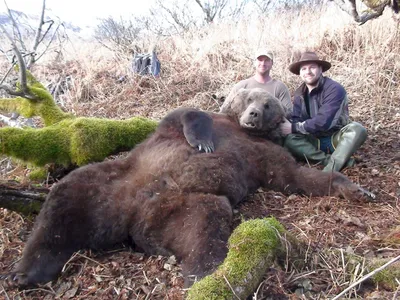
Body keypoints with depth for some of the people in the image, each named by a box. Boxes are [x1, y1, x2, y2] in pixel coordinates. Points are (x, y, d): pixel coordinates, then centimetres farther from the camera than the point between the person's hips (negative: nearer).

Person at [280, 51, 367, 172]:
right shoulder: (299, 94, 3)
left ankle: (330, 169, -42)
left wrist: (294, 128, -22)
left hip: (335, 139, -3)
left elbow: (323, 122, -26)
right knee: (289, 140, -25)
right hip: (315, 140, 4)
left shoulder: (334, 89, -17)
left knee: (357, 129, -34)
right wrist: (289, 126, -29)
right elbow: (296, 120, -5)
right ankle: (336, 160, -31)